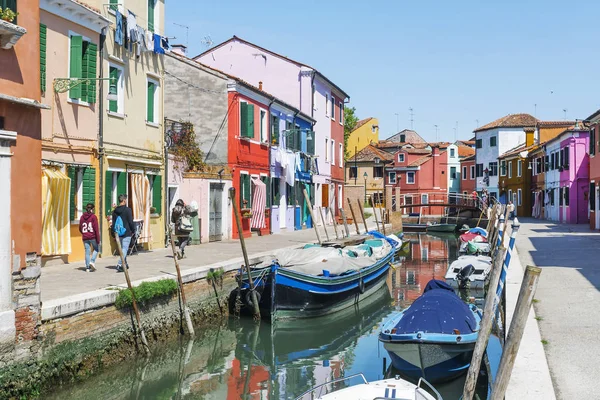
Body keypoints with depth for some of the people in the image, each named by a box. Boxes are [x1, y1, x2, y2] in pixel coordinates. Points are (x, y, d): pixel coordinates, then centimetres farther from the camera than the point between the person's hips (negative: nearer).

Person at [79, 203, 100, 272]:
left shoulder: (82, 217, 5)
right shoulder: (93, 217, -9)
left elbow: (80, 229, 11)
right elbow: (96, 229, -11)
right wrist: (98, 240, -8)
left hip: (85, 238, 4)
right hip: (93, 237, -4)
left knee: (87, 252, 10)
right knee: (96, 249, 17)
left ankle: (87, 267, 9)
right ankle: (92, 261, -4)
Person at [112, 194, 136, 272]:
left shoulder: (115, 211, 8)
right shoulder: (127, 210, -11)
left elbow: (113, 223, 11)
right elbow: (131, 222, -11)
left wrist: (114, 233, 16)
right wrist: (133, 230, 3)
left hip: (118, 233, 6)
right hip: (126, 233, -6)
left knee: (122, 249, 18)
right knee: (125, 249, -7)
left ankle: (125, 264, 28)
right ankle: (119, 264, -20)